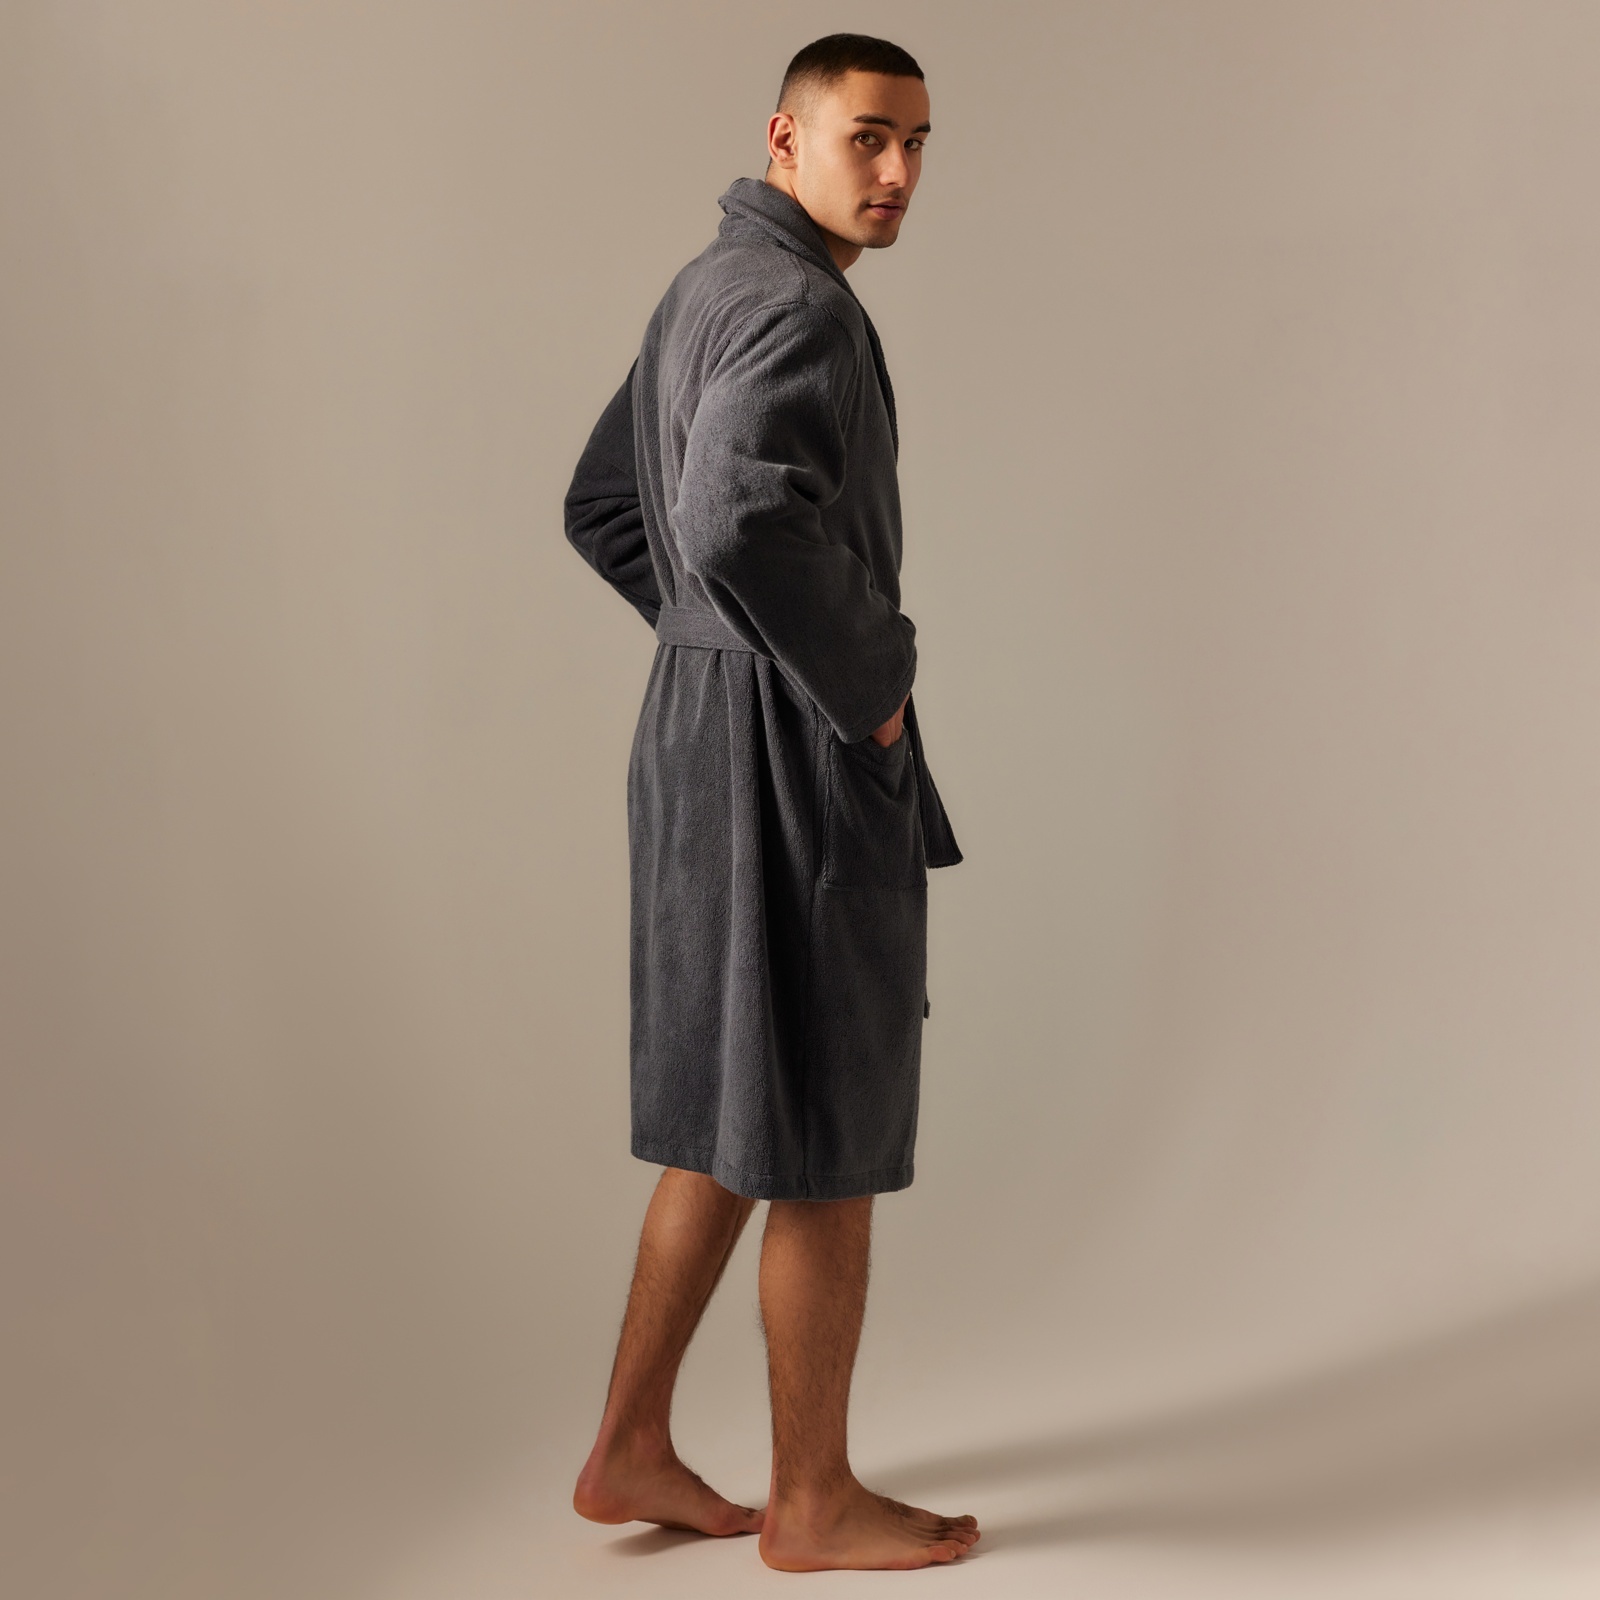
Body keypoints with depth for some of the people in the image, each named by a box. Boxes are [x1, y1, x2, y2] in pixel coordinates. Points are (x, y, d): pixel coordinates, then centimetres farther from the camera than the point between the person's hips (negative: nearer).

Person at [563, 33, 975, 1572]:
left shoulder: (705, 292, 16)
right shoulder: (798, 304, -17)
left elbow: (604, 507, 24)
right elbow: (742, 519, -35)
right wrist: (863, 680, -19)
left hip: (710, 729, 10)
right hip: (797, 764, -10)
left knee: (734, 1117, 18)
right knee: (830, 1143, 3)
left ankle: (630, 1451, 25)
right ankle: (812, 1499, 18)